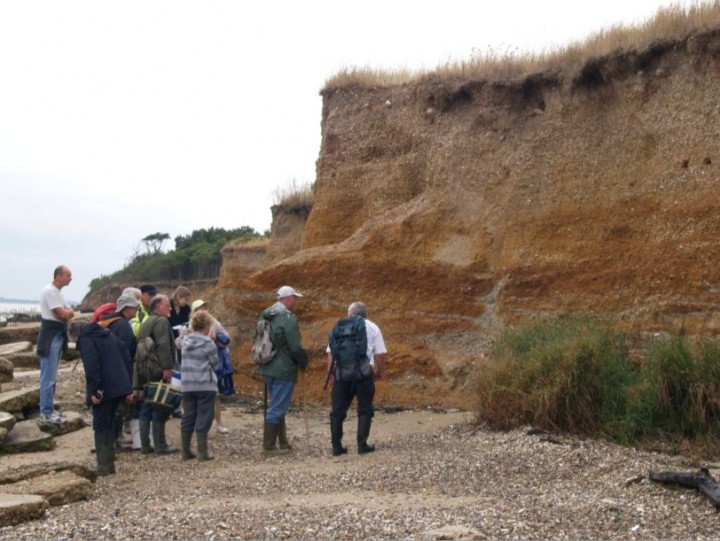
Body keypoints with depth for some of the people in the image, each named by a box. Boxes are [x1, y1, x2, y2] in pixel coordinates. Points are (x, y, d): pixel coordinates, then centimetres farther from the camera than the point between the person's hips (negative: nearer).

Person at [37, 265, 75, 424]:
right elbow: (61, 314, -20)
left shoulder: (58, 292, 15)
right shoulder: (49, 291, -16)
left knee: (52, 376, 15)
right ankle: (46, 412, -1)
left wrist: (67, 312, -8)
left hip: (58, 336, 10)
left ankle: (48, 409, 22)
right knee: (48, 377, -5)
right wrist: (69, 311, 1)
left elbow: (67, 314, 14)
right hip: (50, 336, -10)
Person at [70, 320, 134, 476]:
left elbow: (91, 366, -19)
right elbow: (125, 356, 16)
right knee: (110, 424, 17)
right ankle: (109, 463, 20)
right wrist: (128, 388, 15)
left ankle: (104, 466, 1)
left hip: (103, 391, -7)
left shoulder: (85, 340, -5)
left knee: (101, 427, 1)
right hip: (119, 387, 7)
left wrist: (93, 391, -18)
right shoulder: (108, 335, 18)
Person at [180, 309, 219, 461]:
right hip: (205, 385, -5)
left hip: (187, 385, 6)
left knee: (188, 417, 10)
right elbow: (214, 364, -3)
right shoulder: (208, 343, -10)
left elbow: (185, 362, 14)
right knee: (204, 418, 0)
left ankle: (186, 451, 15)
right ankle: (202, 452, 1)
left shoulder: (186, 341, 8)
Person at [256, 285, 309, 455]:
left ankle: (282, 443, 24)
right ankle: (269, 445, 1)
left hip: (268, 368, 9)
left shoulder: (265, 316, 10)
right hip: (284, 370, -9)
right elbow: (296, 347, -18)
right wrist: (304, 362, -2)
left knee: (277, 406, 17)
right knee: (278, 408, -2)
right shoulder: (288, 318, -17)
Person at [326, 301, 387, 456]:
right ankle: (362, 444, 3)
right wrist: (380, 372, 15)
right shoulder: (372, 327, 10)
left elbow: (331, 352, 5)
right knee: (365, 410, 8)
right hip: (363, 373, -1)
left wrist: (330, 373, 6)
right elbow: (381, 353, 2)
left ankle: (337, 446, 7)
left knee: (338, 411, 8)